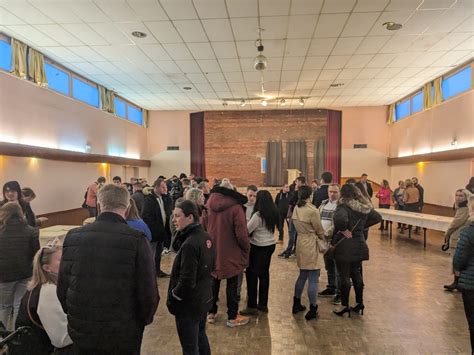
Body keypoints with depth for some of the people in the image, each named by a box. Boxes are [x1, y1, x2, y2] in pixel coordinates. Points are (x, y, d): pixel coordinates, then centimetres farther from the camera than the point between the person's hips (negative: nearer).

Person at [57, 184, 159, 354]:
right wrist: (143, 320, 4)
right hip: (123, 335, -3)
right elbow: (148, 293, -16)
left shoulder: (72, 236, -8)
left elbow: (62, 287, 0)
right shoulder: (137, 240, -19)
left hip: (81, 333, 3)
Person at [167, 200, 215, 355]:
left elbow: (186, 282, -27)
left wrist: (172, 298, -8)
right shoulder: (207, 238, -3)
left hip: (188, 304, -8)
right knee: (201, 337, 27)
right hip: (203, 299, 8)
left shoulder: (189, 244, -28)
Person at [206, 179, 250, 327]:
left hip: (213, 251, 5)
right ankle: (232, 317, 19)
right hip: (231, 253, -5)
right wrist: (247, 248, -2)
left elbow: (205, 227, 7)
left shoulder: (209, 205, -3)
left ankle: (211, 313, 31)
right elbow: (241, 234, -19)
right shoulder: (236, 207, -19)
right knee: (231, 285, 8)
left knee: (214, 283, 19)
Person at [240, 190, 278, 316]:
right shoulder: (274, 212, 1)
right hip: (270, 244, 7)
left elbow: (246, 230, -13)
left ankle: (252, 306, 7)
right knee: (264, 273, 15)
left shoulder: (258, 215, -19)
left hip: (258, 247, -7)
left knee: (252, 274, 2)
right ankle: (263, 304, 24)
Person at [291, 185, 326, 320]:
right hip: (312, 245, -8)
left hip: (301, 243, 8)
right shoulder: (312, 211, -19)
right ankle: (312, 311, 13)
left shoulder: (296, 209, 3)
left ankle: (296, 304, 32)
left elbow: (298, 227, 7)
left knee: (302, 276, 21)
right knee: (313, 280, 3)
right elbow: (320, 231, -9)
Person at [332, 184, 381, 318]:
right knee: (356, 274, 19)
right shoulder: (365, 207, 4)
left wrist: (343, 230, -21)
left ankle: (345, 306, 13)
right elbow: (377, 217, 17)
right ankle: (359, 303, 28)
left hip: (344, 246, -7)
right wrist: (362, 226, 11)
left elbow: (340, 219, -40)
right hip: (359, 245, 7)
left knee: (344, 276, 4)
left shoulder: (344, 206, -19)